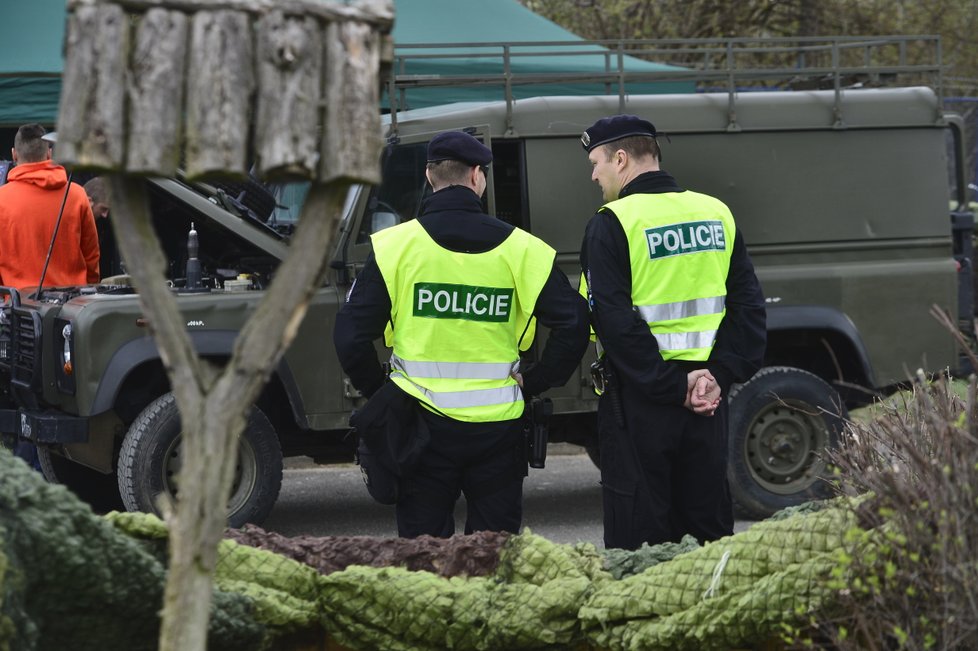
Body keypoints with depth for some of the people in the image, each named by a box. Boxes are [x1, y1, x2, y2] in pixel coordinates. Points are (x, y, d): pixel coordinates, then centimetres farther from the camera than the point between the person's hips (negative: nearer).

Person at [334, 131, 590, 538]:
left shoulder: (395, 246, -5)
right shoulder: (518, 248, -1)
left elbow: (351, 335, -7)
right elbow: (572, 323, -3)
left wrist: (379, 392, 7)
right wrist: (532, 384, 6)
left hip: (422, 424, -1)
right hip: (498, 425, 1)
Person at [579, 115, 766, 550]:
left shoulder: (612, 225, -10)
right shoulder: (716, 214, 8)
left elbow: (613, 320, -17)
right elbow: (748, 305, 6)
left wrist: (671, 386, -14)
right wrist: (720, 375, -1)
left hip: (638, 399, -5)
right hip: (708, 399, 6)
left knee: (638, 536, 0)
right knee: (711, 522, 14)